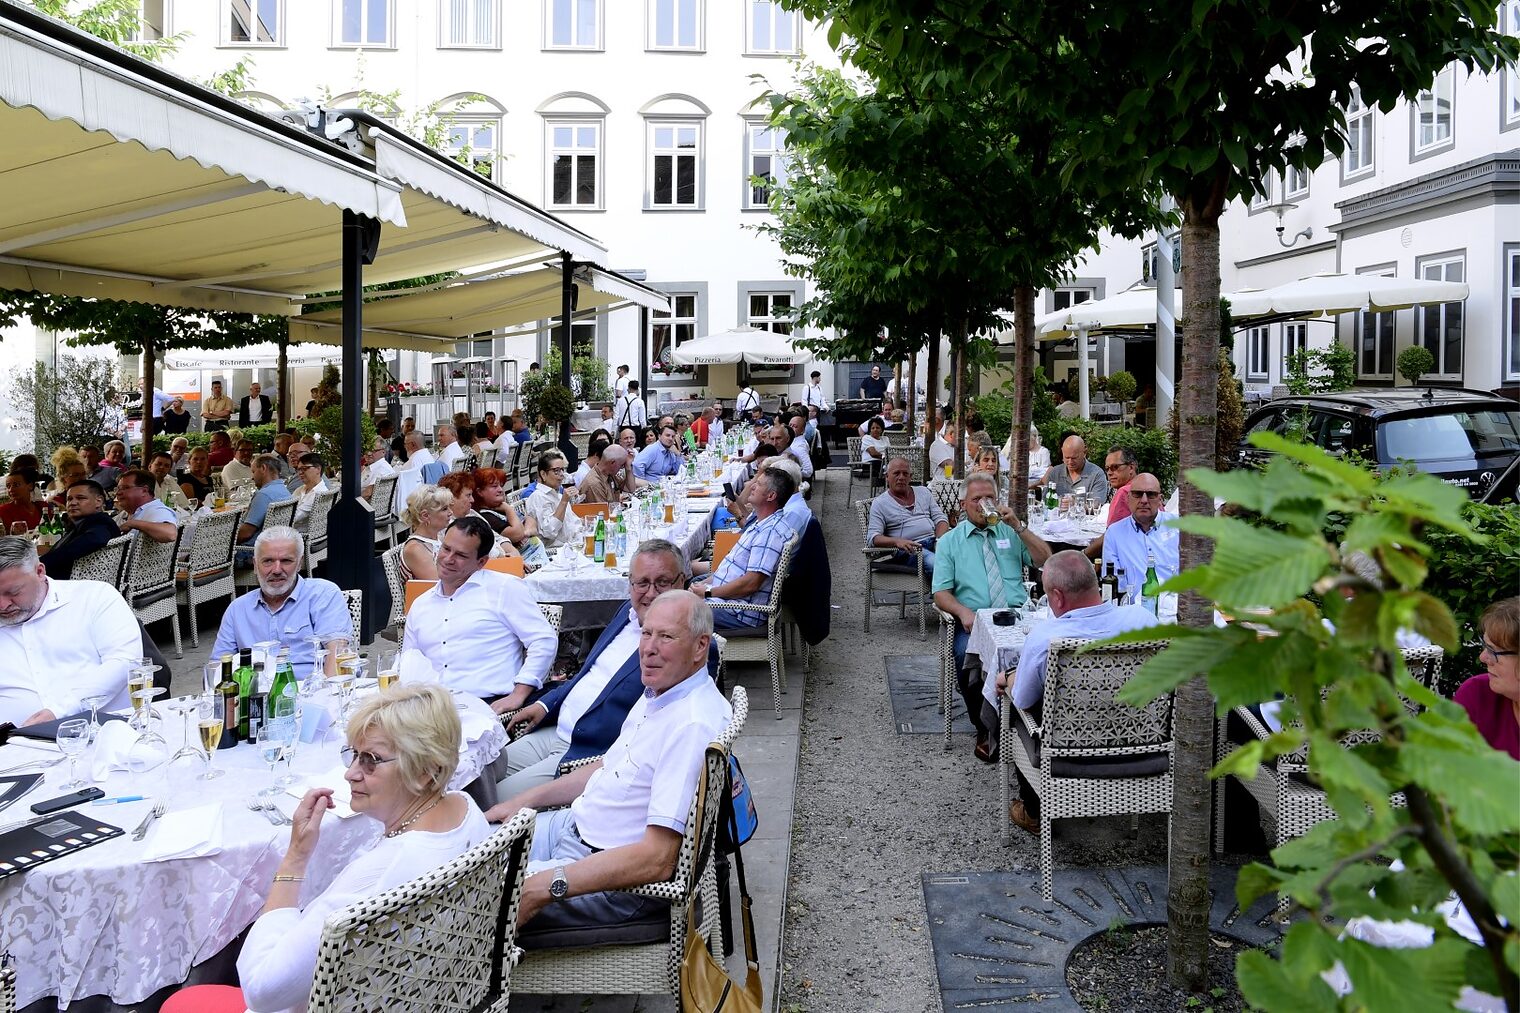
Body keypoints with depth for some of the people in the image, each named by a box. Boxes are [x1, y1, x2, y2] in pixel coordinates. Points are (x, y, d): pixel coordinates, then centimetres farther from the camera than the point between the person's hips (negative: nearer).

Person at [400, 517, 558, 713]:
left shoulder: (505, 588, 5)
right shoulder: (419, 606, 22)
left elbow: (544, 641, -2)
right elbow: (409, 670, 27)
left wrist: (518, 695, -13)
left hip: (491, 704, -5)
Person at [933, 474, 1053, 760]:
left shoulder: (1011, 532, 20)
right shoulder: (949, 541, 14)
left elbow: (1045, 561, 6)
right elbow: (941, 593, 6)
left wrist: (1018, 526, -3)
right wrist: (963, 612, -15)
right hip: (974, 621, -1)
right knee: (967, 656, -34)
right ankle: (985, 730, -13)